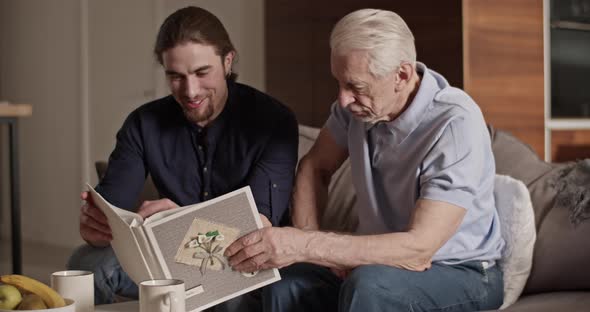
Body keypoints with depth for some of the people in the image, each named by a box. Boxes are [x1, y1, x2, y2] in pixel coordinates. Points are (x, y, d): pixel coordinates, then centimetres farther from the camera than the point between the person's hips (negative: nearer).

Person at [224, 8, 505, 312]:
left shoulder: (456, 124, -26)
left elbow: (419, 250, -31)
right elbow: (315, 166, 10)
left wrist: (306, 245, -36)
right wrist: (309, 243, -8)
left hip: (463, 274, -5)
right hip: (386, 261, 5)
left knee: (368, 285, -35)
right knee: (286, 281, -22)